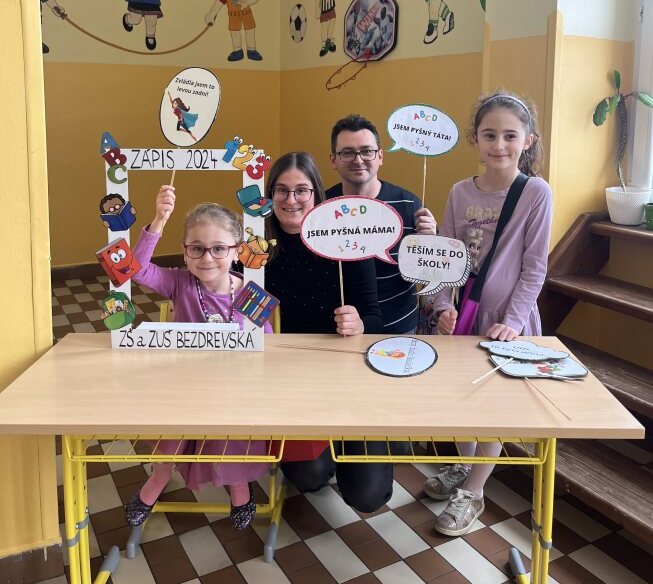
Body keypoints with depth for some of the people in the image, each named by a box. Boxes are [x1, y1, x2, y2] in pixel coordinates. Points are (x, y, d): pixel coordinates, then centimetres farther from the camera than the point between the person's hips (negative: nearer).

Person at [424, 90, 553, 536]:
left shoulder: (536, 193, -11)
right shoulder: (461, 193, 0)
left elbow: (535, 266, -10)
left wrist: (513, 321, -16)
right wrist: (443, 306, -10)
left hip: (506, 320, -4)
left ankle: (472, 493, 24)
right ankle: (465, 466, 42)